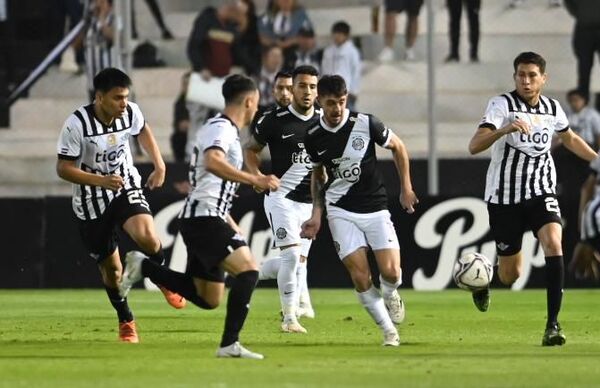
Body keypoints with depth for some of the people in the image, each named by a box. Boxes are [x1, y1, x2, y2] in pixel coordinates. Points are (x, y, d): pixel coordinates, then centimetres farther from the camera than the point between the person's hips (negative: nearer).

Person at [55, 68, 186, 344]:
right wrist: (102, 181, -31)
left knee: (147, 237, -27)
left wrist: (159, 166, 7)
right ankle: (126, 322, 28)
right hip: (91, 202, -2)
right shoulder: (77, 124, -23)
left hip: (127, 189, 2)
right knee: (111, 268, 5)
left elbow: (143, 132, 15)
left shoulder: (130, 112, -10)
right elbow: (63, 169, -18)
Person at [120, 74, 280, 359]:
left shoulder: (220, 128, 22)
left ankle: (143, 267, 15)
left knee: (208, 298, 11)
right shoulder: (222, 128, -10)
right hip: (205, 216, -10)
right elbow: (213, 162, -32)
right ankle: (230, 344, -23)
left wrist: (231, 226, 30)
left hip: (201, 218, 10)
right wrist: (254, 180, -33)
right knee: (247, 271, -19)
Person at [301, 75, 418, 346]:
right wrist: (317, 214, 6)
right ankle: (389, 331, 4)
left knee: (391, 273, -12)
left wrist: (406, 188, 5)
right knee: (360, 277, -12)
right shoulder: (313, 138, -3)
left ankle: (389, 294, 26)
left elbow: (398, 147, 5)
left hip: (375, 209, -1)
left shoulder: (366, 124, -10)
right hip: (341, 212, 1)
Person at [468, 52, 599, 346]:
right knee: (510, 275, 3)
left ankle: (552, 324, -23)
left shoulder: (553, 109, 5)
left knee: (553, 244, -25)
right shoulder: (501, 105, -10)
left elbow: (569, 138, 27)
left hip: (541, 193, 3)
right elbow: (474, 147, -23)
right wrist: (505, 129, -39)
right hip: (504, 196, -3)